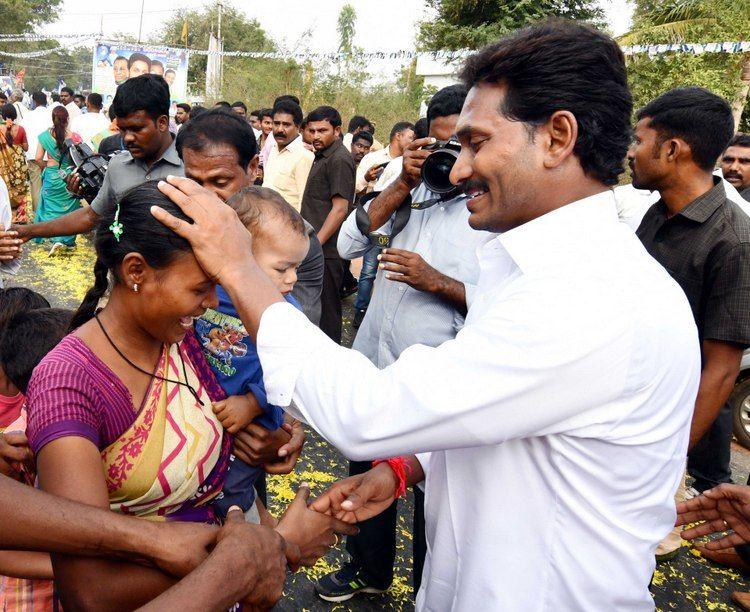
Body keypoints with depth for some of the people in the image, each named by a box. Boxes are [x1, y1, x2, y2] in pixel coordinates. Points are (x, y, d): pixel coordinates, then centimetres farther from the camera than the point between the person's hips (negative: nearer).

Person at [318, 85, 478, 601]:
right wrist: (402, 187, -12)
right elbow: (349, 243, -5)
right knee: (367, 475, 24)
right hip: (373, 363, 6)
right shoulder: (411, 187, 2)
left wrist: (437, 282, -25)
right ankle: (369, 569, 50)